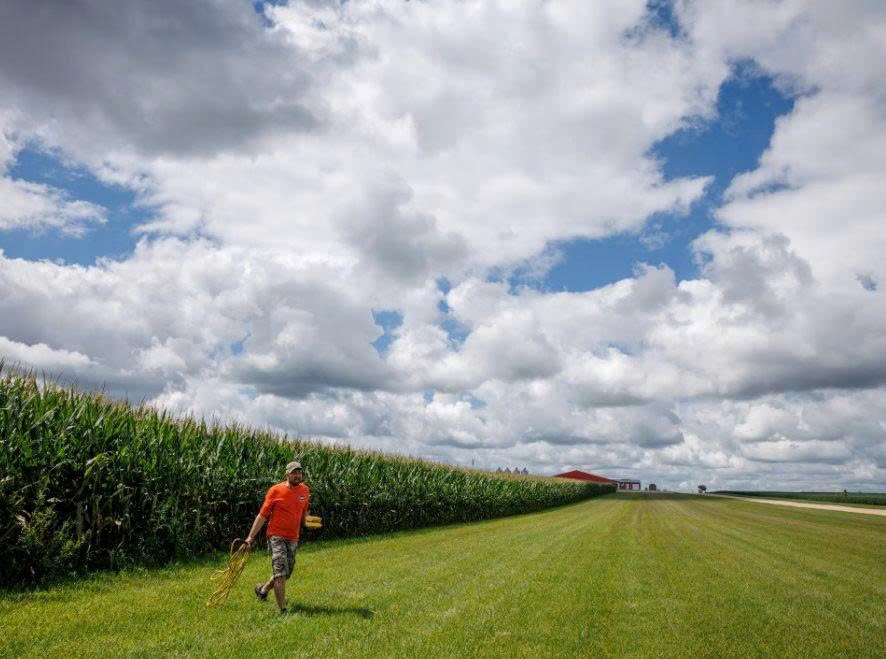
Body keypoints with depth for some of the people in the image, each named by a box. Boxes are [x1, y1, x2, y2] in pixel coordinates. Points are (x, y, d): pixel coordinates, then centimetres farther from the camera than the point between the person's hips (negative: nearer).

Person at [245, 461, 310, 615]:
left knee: (287, 573, 15)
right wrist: (251, 536, -8)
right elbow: (262, 515, -6)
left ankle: (263, 589, 42)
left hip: (293, 539, 5)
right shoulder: (275, 490, -9)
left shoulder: (305, 490, 4)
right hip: (276, 536, -5)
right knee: (281, 572, -12)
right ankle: (283, 610, -4)